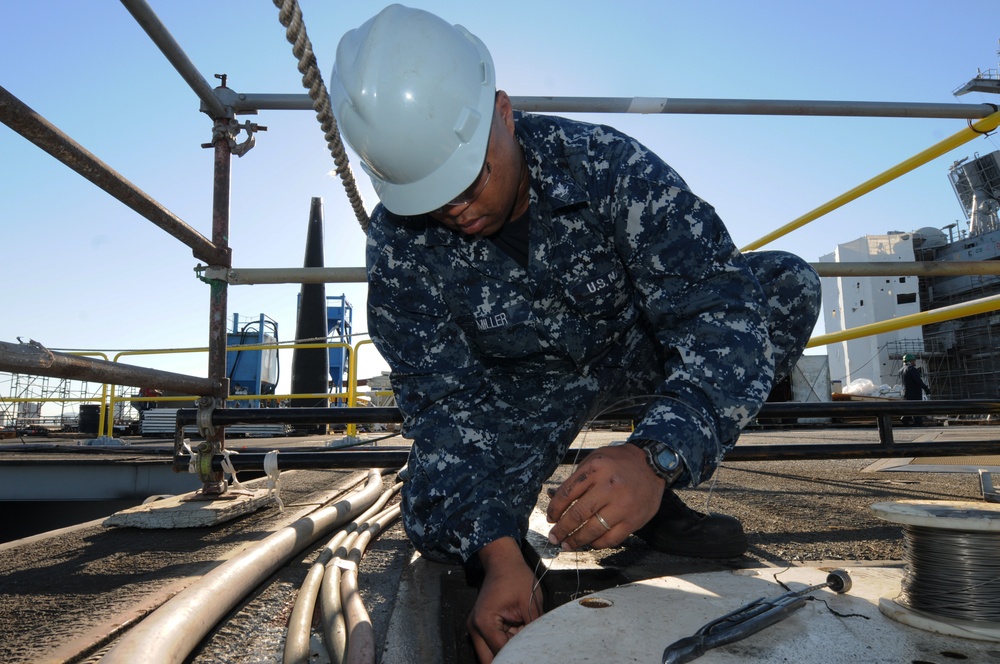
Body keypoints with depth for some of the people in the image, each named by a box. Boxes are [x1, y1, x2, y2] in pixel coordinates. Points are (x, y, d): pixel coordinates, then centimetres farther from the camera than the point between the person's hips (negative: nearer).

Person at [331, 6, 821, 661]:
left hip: (637, 342, 1)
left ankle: (658, 503, -12)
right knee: (436, 519, -25)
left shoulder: (607, 163, -29)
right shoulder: (400, 243, -23)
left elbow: (719, 310, -34)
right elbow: (445, 403, -23)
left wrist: (655, 459, -52)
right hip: (522, 383, 0)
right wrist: (497, 554, -37)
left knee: (788, 285, -22)